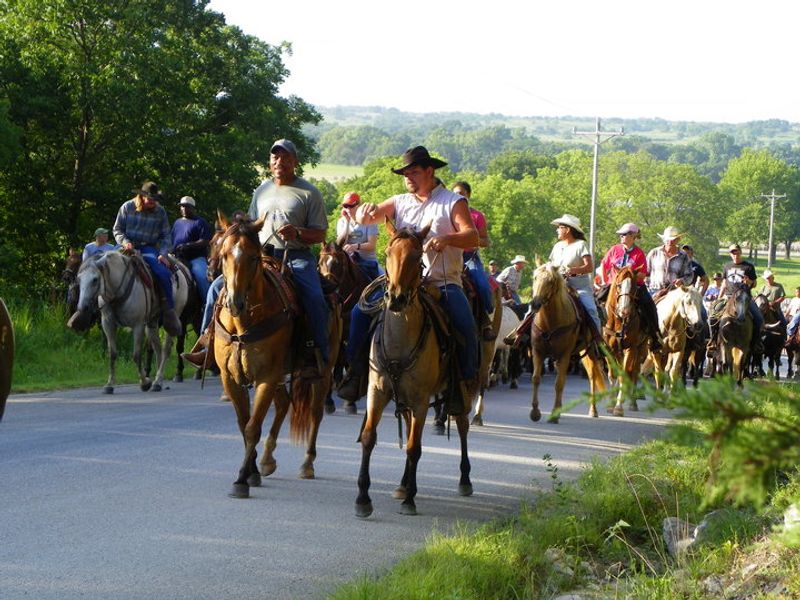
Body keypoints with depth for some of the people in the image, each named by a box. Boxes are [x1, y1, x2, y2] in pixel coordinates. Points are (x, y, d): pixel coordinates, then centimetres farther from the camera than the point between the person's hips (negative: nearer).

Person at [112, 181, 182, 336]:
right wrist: (125, 242, -15)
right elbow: (117, 230, 5)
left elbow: (165, 236, 8)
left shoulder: (160, 211, 6)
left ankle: (169, 310, -12)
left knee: (163, 273, -25)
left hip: (149, 248, 0)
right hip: (129, 247, 0)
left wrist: (163, 254, -8)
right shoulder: (127, 207, 2)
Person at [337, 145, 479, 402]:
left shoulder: (453, 202, 4)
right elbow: (363, 218, 10)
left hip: (443, 282, -3)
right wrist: (365, 211, -15)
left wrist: (447, 239, -28)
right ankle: (356, 370, -3)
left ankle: (468, 380, -8)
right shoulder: (400, 202, 15)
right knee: (361, 311, -13)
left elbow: (472, 237, -8)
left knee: (465, 324, -27)